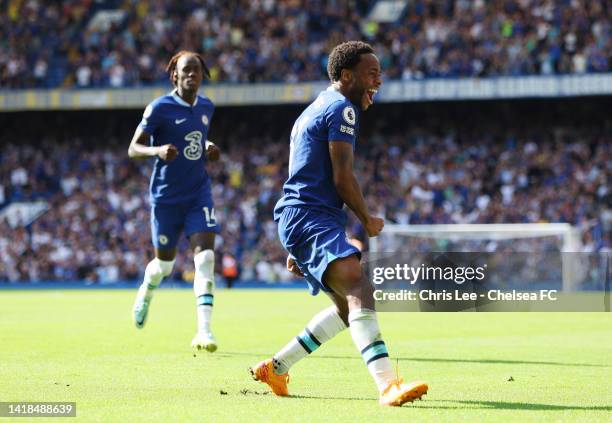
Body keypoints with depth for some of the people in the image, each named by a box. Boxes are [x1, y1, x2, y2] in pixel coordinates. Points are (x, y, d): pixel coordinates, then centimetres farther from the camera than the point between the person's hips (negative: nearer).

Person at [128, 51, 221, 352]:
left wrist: (209, 150, 3)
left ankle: (203, 331, -18)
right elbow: (133, 149, -10)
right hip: (166, 197, -3)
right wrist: (157, 150, -30)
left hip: (198, 194, 3)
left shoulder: (207, 107, 7)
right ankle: (147, 290, 47)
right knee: (164, 263, 10)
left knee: (205, 257, -15)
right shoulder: (159, 108, -10)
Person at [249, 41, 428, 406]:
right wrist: (369, 221, 1)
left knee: (347, 307, 18)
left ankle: (275, 368, 27)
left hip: (300, 220, 11)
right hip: (312, 217, -11)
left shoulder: (319, 108, 26)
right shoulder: (342, 108, -6)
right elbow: (342, 177, -14)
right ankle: (388, 384, -46)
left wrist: (297, 248, 34)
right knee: (359, 289, -28)